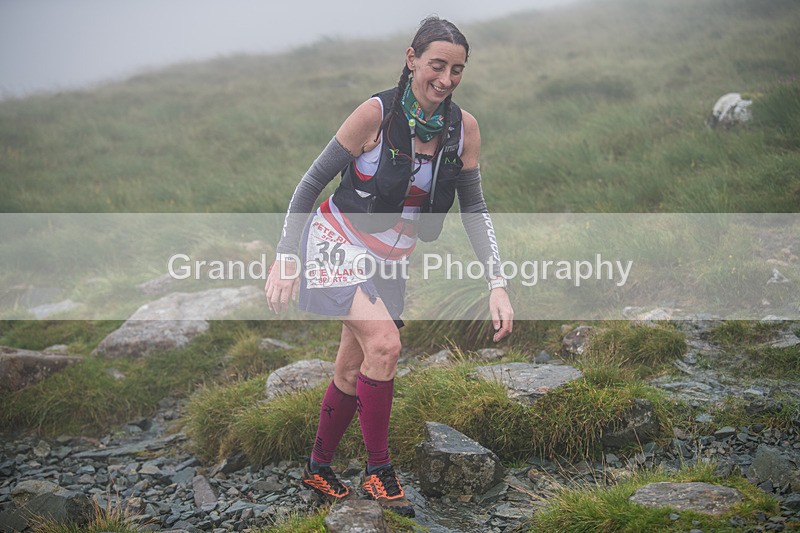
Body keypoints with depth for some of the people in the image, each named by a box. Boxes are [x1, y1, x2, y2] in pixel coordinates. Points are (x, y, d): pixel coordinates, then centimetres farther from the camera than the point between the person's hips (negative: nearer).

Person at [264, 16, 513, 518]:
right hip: (337, 245, -5)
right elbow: (313, 181, -11)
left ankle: (319, 465, 34)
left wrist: (498, 283, -10)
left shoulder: (465, 127, -7)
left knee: (353, 369, 11)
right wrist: (287, 256, -14)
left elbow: (474, 209, 0)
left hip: (390, 261, 5)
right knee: (384, 343, -25)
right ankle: (378, 471, -7)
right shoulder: (376, 113, -20)